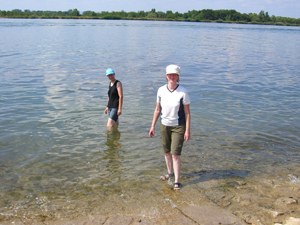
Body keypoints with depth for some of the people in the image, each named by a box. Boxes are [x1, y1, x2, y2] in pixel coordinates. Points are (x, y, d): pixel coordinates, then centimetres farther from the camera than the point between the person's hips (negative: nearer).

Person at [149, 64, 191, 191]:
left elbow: (187, 112, -9)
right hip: (164, 125, 4)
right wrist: (153, 126, 6)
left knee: (175, 154, -6)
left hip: (178, 126, -4)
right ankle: (170, 172, 37)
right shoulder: (161, 90, -4)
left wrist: (187, 130, -11)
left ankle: (177, 181, 5)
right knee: (167, 152, 15)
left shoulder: (183, 92, -14)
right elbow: (157, 110, 5)